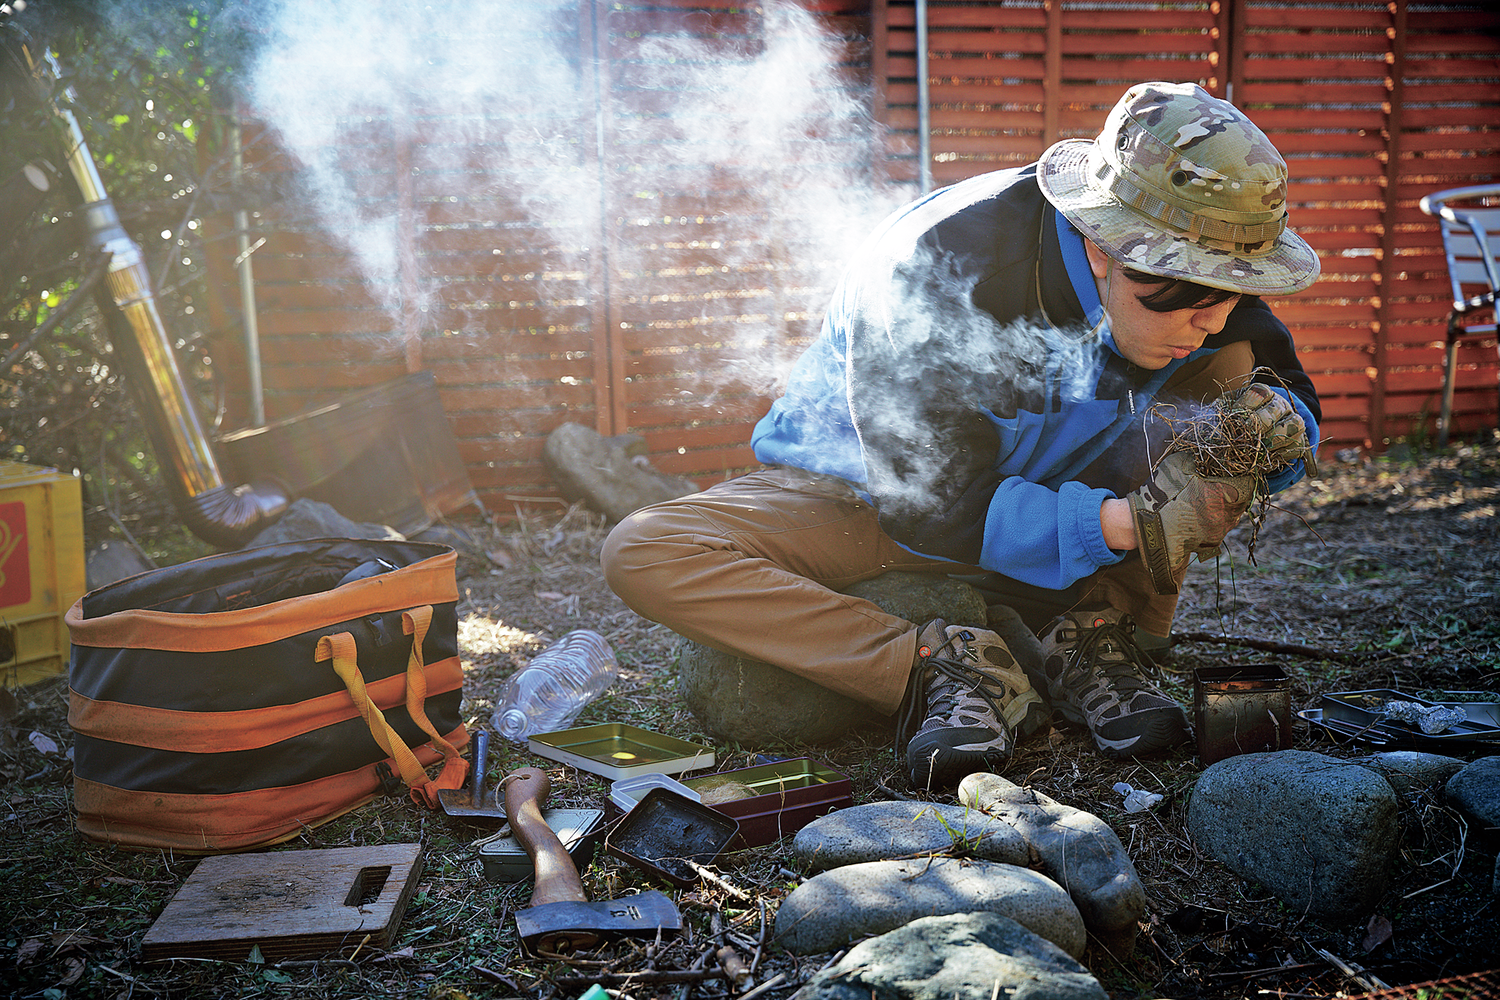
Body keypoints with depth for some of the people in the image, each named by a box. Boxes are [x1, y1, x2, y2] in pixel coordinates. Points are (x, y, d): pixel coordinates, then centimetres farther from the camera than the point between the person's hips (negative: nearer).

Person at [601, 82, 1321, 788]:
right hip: (868, 494, -3)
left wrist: (1278, 425, -28)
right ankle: (948, 669, -28)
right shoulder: (929, 273, -33)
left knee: (1234, 371, -17)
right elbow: (931, 506, -32)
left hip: (1054, 485, 4)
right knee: (641, 553, -28)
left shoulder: (1188, 275, -16)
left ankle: (1090, 640, -13)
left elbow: (1290, 389, -3)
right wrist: (1123, 523, -42)